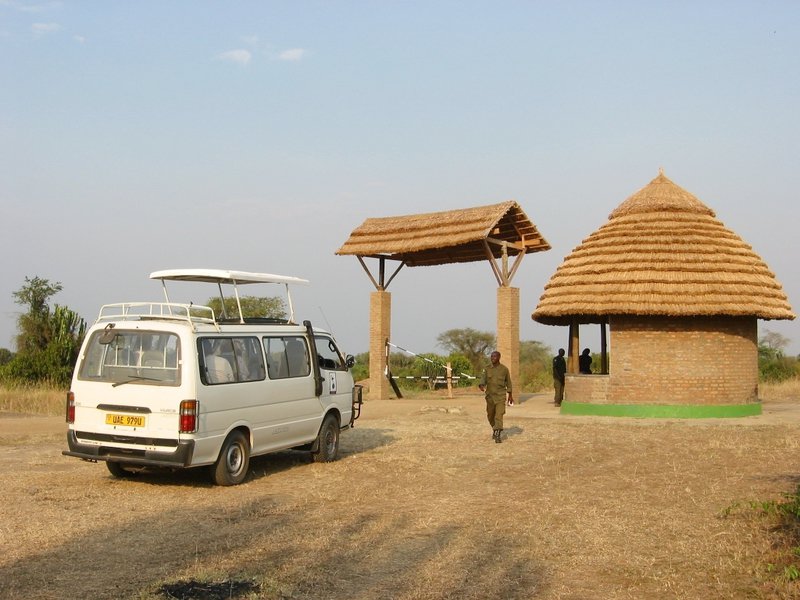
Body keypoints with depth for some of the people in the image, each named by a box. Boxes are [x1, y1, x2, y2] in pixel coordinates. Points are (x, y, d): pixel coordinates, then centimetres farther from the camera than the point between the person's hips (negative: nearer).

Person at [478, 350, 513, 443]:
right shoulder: (487, 369, 0)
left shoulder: (504, 369, -4)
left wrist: (510, 395, 11)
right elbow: (483, 380, -10)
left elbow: (508, 382, 7)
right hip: (490, 396, 3)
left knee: (499, 415, -16)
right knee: (490, 416, 13)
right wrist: (481, 386, -33)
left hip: (501, 396, -3)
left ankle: (497, 435, -15)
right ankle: (495, 429, 40)